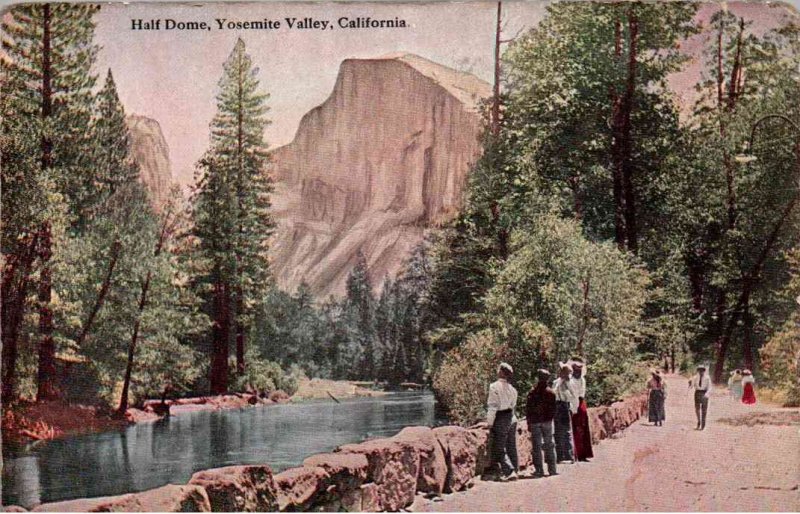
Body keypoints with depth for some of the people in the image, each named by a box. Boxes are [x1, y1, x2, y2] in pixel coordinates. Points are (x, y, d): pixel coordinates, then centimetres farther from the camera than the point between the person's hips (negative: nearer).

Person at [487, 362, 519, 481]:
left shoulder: (495, 386, -13)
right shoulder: (512, 388, 7)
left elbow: (493, 406, -14)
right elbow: (513, 405, 13)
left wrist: (490, 423, -9)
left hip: (501, 419, -7)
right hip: (512, 418, 7)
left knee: (499, 448, -2)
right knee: (511, 447, 12)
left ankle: (509, 471, -11)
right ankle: (513, 472, 16)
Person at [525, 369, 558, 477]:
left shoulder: (532, 392, -2)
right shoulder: (550, 392, -3)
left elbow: (528, 408, -1)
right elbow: (553, 408, 1)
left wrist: (529, 423, 6)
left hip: (534, 422, 0)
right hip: (547, 421, 0)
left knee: (536, 446, 5)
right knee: (549, 446, 8)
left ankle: (539, 470, 3)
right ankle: (552, 469, 6)